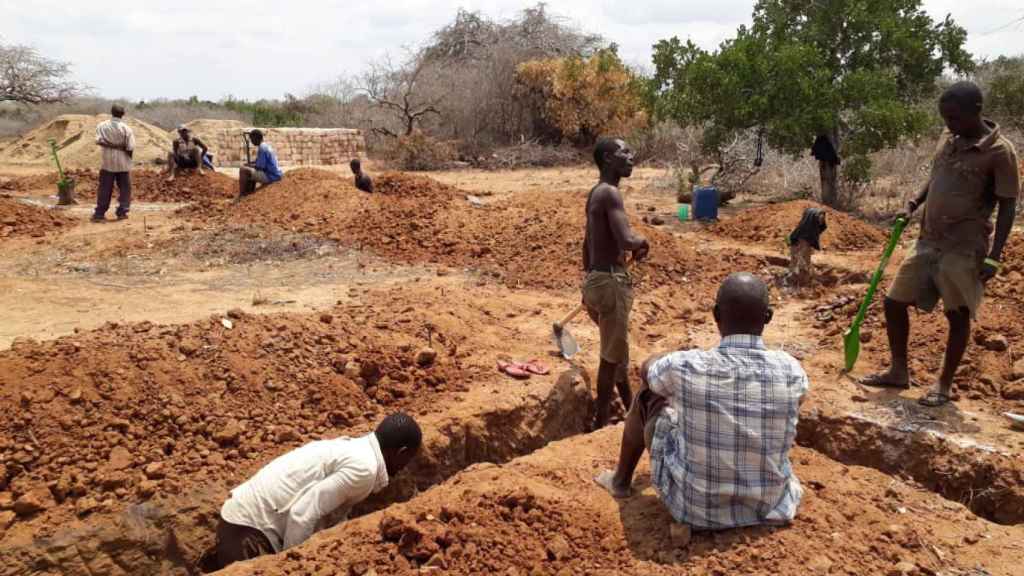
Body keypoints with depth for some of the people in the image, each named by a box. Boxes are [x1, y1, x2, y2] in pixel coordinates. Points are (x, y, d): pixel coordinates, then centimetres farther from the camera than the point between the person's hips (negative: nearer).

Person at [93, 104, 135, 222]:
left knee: (105, 189, 5)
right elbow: (130, 147, -11)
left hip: (107, 161, 2)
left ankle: (99, 214, 4)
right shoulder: (126, 128, -9)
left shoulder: (102, 126, -1)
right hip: (123, 162, -2)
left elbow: (99, 141, -14)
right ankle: (122, 212, 6)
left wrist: (110, 144, -7)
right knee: (125, 188, 9)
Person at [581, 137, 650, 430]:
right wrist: (642, 242, -7)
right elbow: (626, 241, -31)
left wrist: (589, 285, 28)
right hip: (610, 280, -10)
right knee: (612, 355, 2)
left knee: (617, 350, 23)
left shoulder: (596, 193, 13)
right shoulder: (611, 193, -18)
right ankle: (601, 422, 14)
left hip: (597, 278, 10)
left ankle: (631, 409, 41)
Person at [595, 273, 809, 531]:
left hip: (693, 506, -2)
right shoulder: (791, 370, -17)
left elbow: (647, 369, 3)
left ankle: (621, 480, 42)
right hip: (769, 506, 2)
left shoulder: (684, 367, -22)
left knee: (647, 394, 19)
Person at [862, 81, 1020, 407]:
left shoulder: (999, 151, -12)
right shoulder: (948, 140, 7)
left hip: (965, 247, -7)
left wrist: (994, 256, -15)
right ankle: (899, 372, 22)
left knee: (958, 315, 3)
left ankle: (944, 385, 18)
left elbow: (1007, 207, -11)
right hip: (928, 241, 7)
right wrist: (913, 205, 7)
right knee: (894, 302, 7)